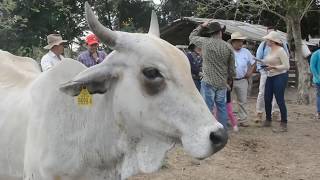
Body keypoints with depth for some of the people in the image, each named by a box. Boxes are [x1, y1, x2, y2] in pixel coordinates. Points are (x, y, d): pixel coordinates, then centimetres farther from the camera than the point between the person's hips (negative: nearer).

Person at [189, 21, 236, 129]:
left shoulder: (205, 42, -6)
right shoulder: (228, 47, 1)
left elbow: (192, 36, 14)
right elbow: (232, 68, 5)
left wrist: (201, 26, 23)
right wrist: (228, 78, 22)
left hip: (208, 82, -3)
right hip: (222, 83, 3)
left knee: (207, 108, 0)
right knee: (222, 107, 14)